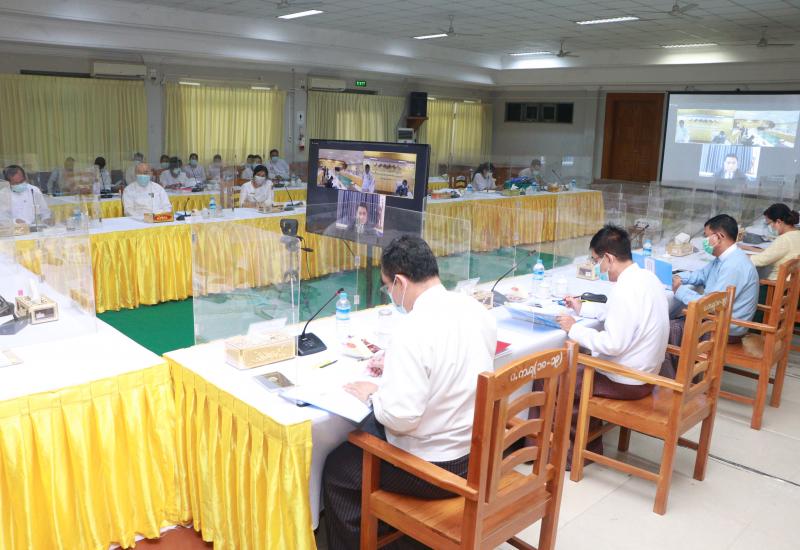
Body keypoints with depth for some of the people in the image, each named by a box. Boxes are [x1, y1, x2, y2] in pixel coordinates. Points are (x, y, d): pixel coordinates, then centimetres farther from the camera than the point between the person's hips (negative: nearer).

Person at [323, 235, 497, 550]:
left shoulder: (413, 328, -27)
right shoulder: (476, 309, -2)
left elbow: (400, 417, -29)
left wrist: (373, 395, -10)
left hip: (435, 467, -8)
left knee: (337, 470, 13)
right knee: (371, 429, 29)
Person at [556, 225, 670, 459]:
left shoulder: (625, 289, -27)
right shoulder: (647, 277, 3)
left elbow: (613, 344, -29)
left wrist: (574, 329, -17)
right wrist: (583, 307, 20)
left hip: (627, 381, -9)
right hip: (645, 371, 10)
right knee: (576, 366, 23)